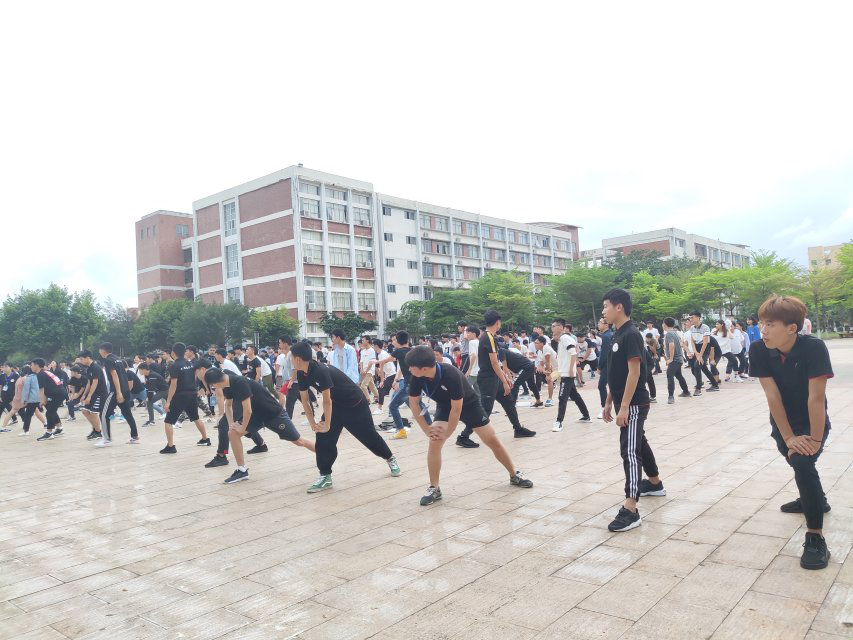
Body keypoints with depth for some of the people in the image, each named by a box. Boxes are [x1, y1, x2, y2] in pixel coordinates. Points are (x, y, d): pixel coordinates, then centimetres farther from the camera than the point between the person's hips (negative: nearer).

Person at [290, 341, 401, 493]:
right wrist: (313, 423, -5)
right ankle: (325, 476, 2)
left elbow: (327, 401, -29)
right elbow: (305, 400, 0)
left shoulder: (321, 371, -34)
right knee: (323, 439, -7)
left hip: (355, 404, -7)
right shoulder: (301, 374, -8)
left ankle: (390, 459, 34)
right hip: (336, 406, 7)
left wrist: (327, 425, -21)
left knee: (369, 435, 10)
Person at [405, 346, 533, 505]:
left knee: (492, 440, 3)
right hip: (444, 407, 3)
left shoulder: (451, 375, -40)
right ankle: (434, 488, -3)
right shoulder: (417, 377, -25)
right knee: (434, 443, -16)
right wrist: (427, 429, -13)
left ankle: (515, 475, 24)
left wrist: (446, 433, -22)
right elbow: (414, 403, -10)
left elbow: (456, 408, -31)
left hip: (468, 404, -3)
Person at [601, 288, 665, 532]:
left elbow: (634, 372, -22)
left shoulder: (631, 335, -17)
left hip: (634, 404, -10)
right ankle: (655, 483, 44)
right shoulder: (617, 336, 11)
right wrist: (609, 402, 18)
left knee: (630, 451, -12)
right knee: (639, 443, 24)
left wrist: (624, 407, -24)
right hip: (624, 403, 10)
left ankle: (631, 510, -13)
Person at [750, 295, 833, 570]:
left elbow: (816, 397, -27)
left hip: (812, 422, -5)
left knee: (802, 463, -26)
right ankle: (815, 500, 56)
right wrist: (788, 438, -17)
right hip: (783, 422, 5)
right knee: (796, 462, 24)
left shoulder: (814, 348, -29)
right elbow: (772, 395, -19)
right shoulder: (758, 350, -20)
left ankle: (815, 537, -16)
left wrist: (815, 439, -23)